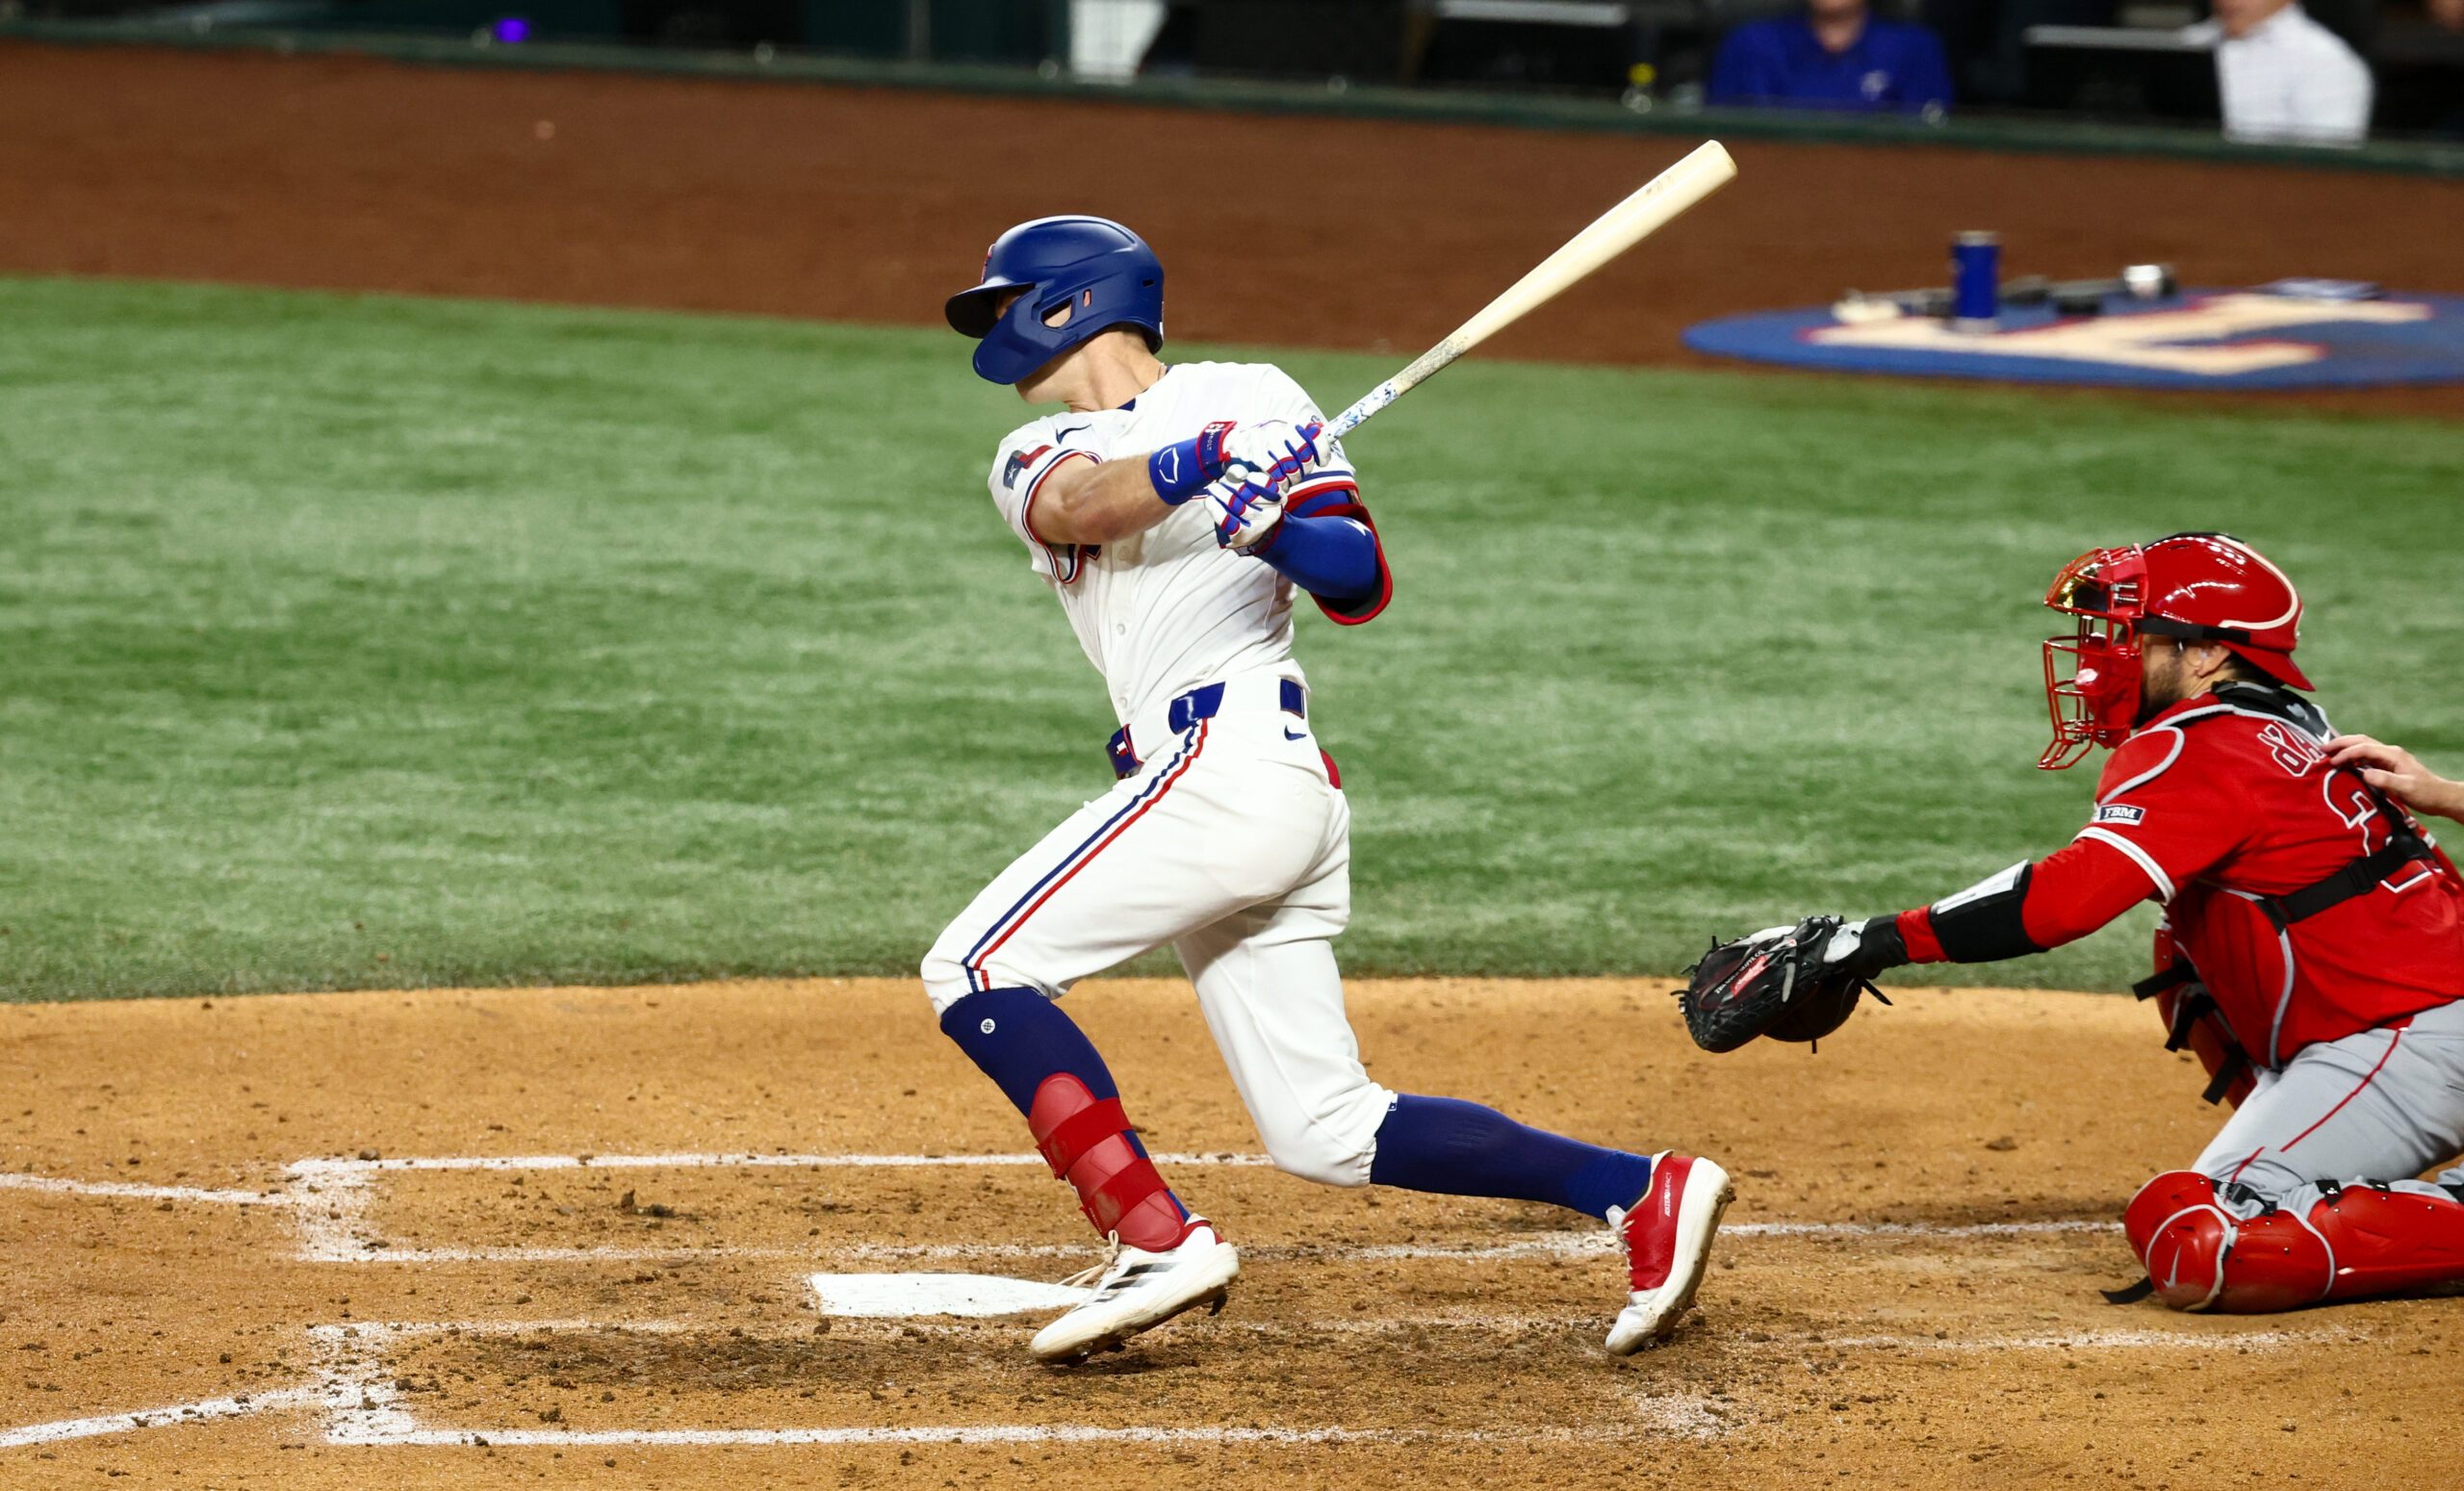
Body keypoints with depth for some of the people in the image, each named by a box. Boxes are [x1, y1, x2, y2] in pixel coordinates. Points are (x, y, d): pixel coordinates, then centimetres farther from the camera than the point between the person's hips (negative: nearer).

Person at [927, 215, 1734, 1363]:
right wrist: (1208, 460, -26)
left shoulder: (1247, 396, 6)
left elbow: (1362, 585, -2)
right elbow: (1072, 508, -7)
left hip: (1233, 759, -7)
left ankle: (1157, 1243, -20)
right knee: (1327, 1133, 3)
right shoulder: (1035, 455, 20)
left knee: (974, 970, -14)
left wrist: (1273, 524, -22)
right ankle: (1639, 1191, 3)